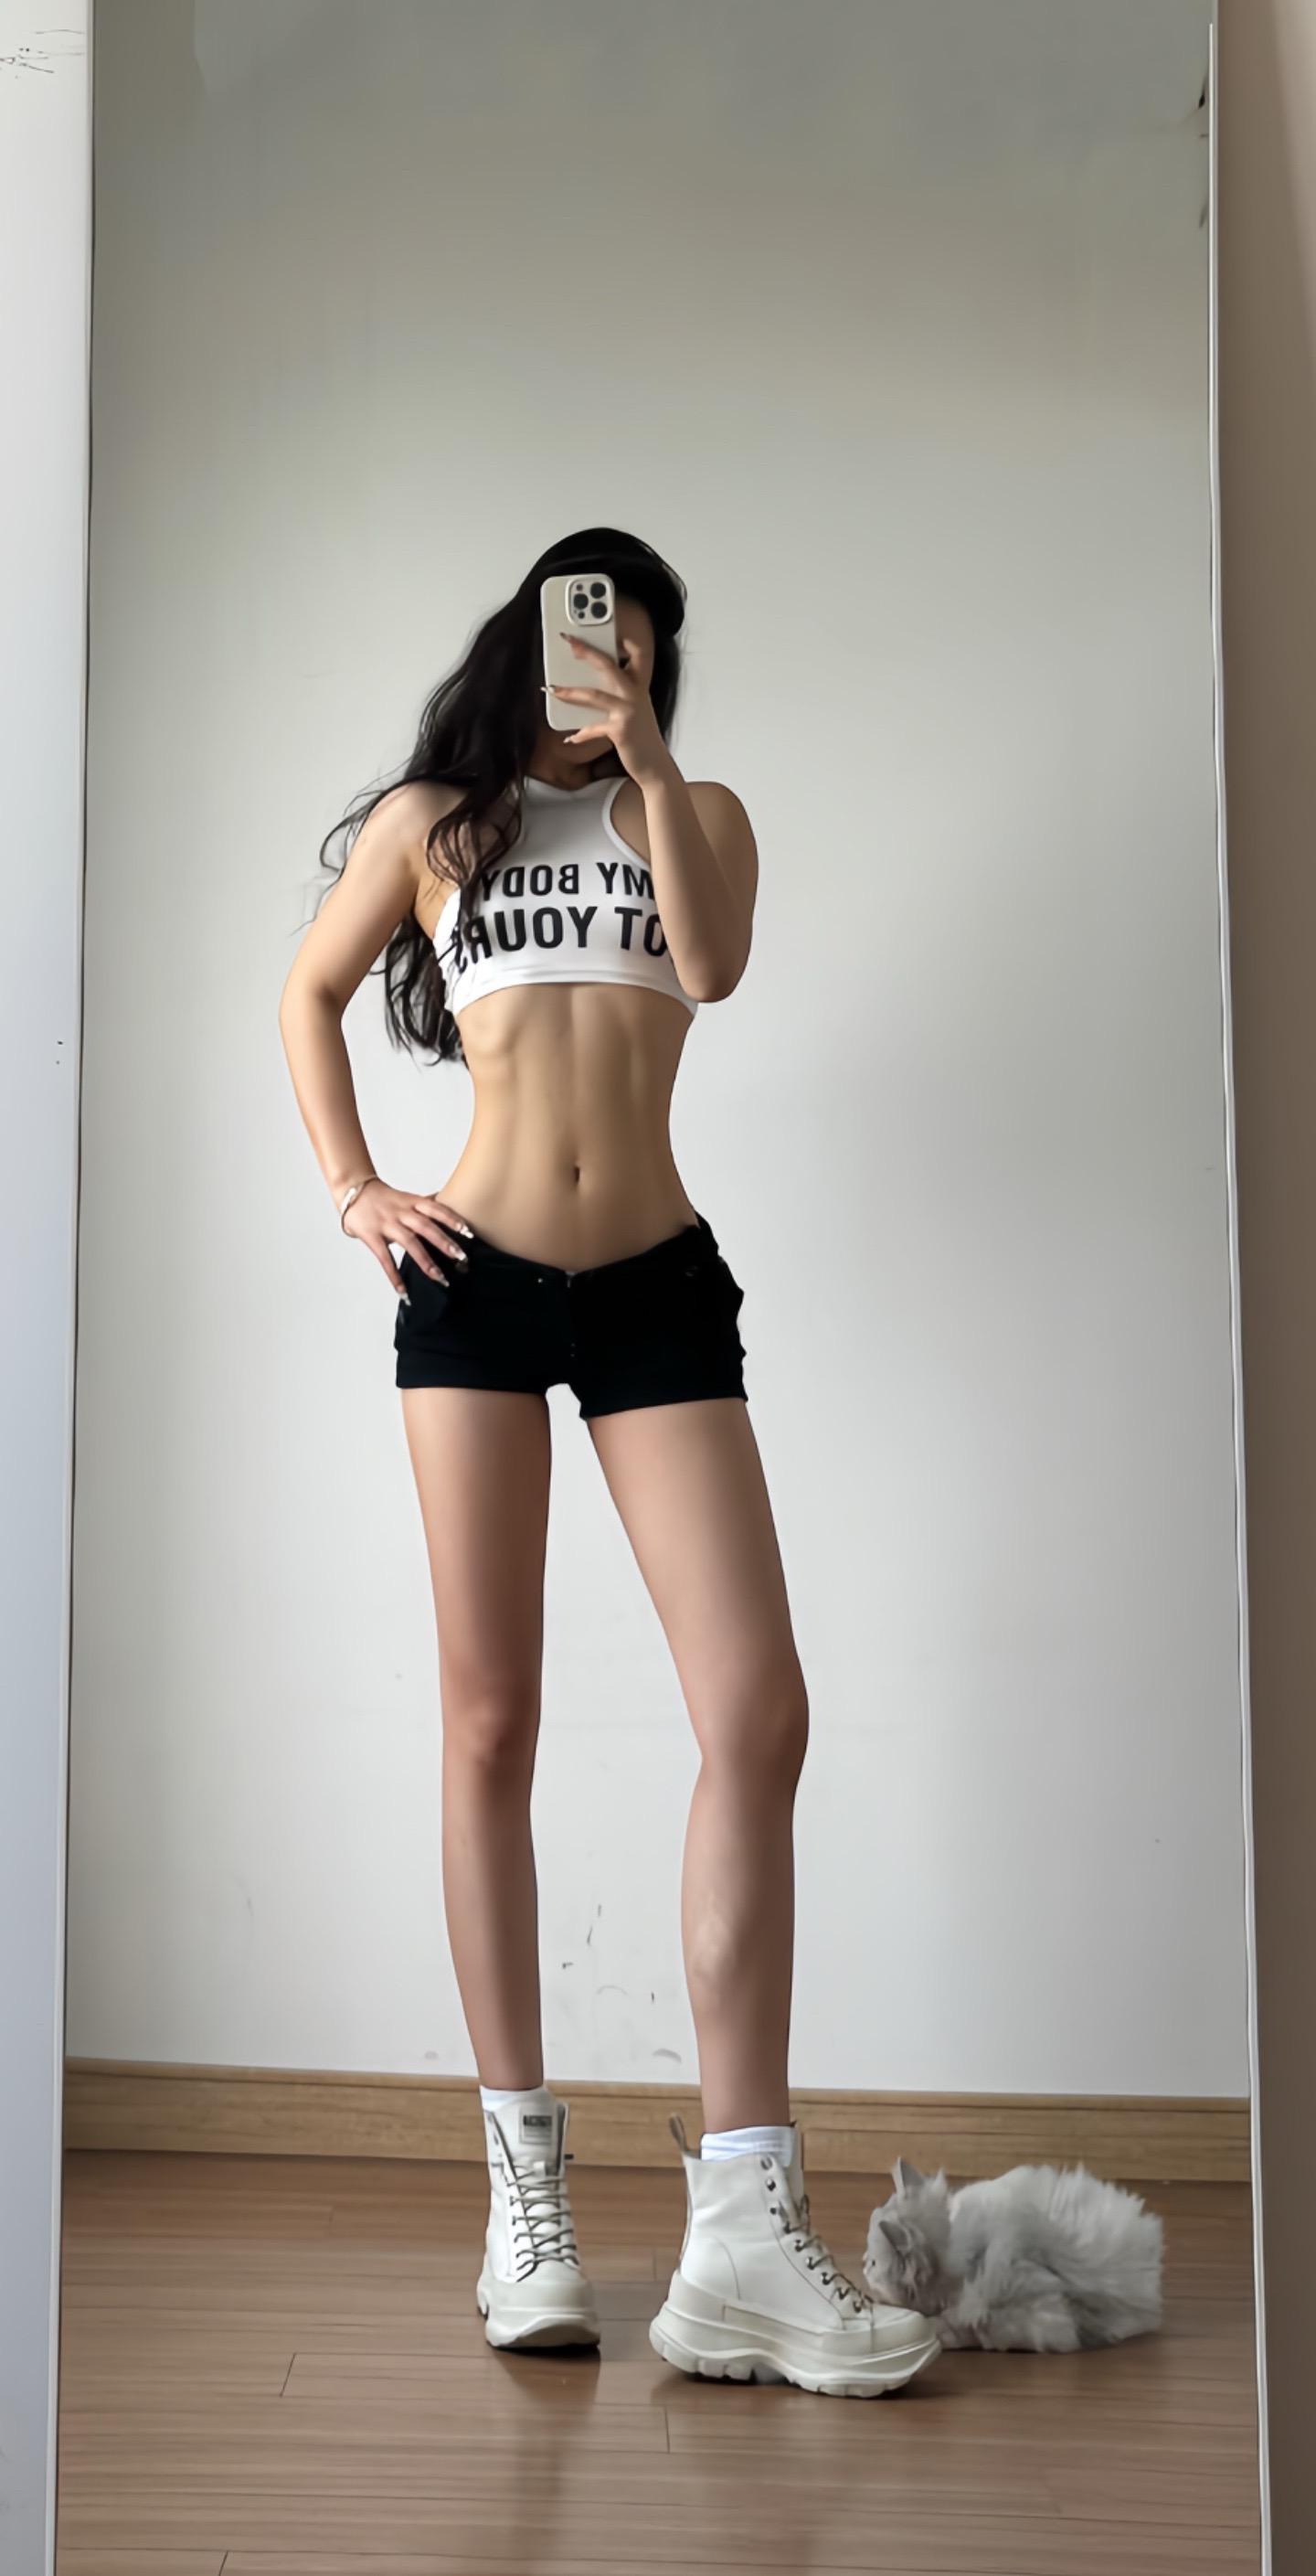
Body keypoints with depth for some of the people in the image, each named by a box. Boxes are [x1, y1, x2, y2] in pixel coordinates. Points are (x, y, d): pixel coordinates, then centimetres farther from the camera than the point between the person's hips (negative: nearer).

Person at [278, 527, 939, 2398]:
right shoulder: (434, 822, 13)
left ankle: (744, 2237, -11)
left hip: (659, 1290, 1)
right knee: (492, 1721, -1)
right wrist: (350, 1187, 8)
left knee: (760, 1713, -12)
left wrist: (638, 755, -7)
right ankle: (526, 2186, 7)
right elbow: (311, 995, 21)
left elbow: (712, 965, -7)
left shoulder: (700, 815, 14)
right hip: (475, 1282, 0)